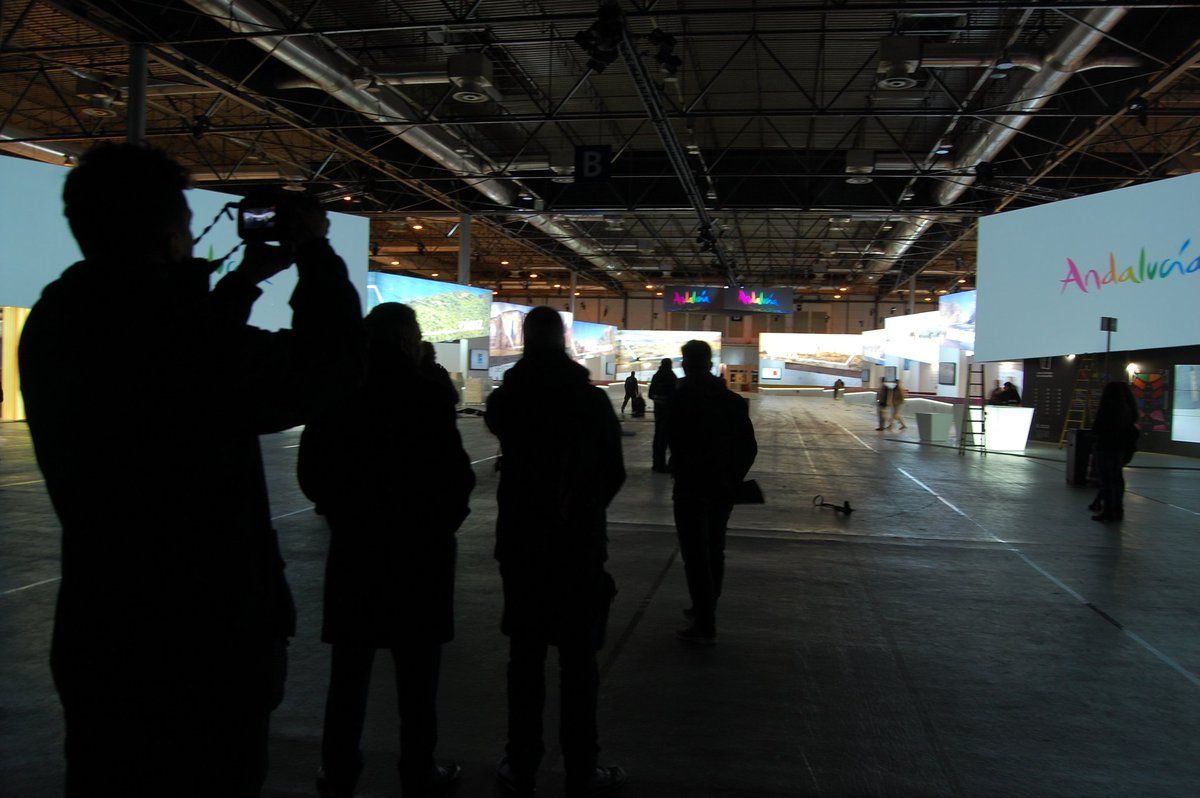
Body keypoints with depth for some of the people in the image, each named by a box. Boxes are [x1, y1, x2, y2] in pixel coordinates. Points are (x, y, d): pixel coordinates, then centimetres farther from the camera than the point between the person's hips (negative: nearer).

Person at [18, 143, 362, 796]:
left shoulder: (52, 326, 1)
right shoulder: (171, 325, -25)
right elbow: (327, 363, -15)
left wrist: (245, 279, 18)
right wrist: (315, 253, -1)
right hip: (207, 643, -8)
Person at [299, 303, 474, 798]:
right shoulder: (427, 394, -14)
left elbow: (311, 472, 2)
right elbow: (456, 474, -16)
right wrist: (444, 521, 2)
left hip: (355, 547, 4)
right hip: (421, 549, -3)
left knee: (350, 668, 14)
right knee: (416, 672, 10)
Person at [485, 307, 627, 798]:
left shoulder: (508, 398, -4)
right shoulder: (592, 399, -6)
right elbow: (614, 473, 0)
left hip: (521, 545, 1)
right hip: (580, 547, -1)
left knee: (525, 658, 11)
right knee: (578, 663, 7)